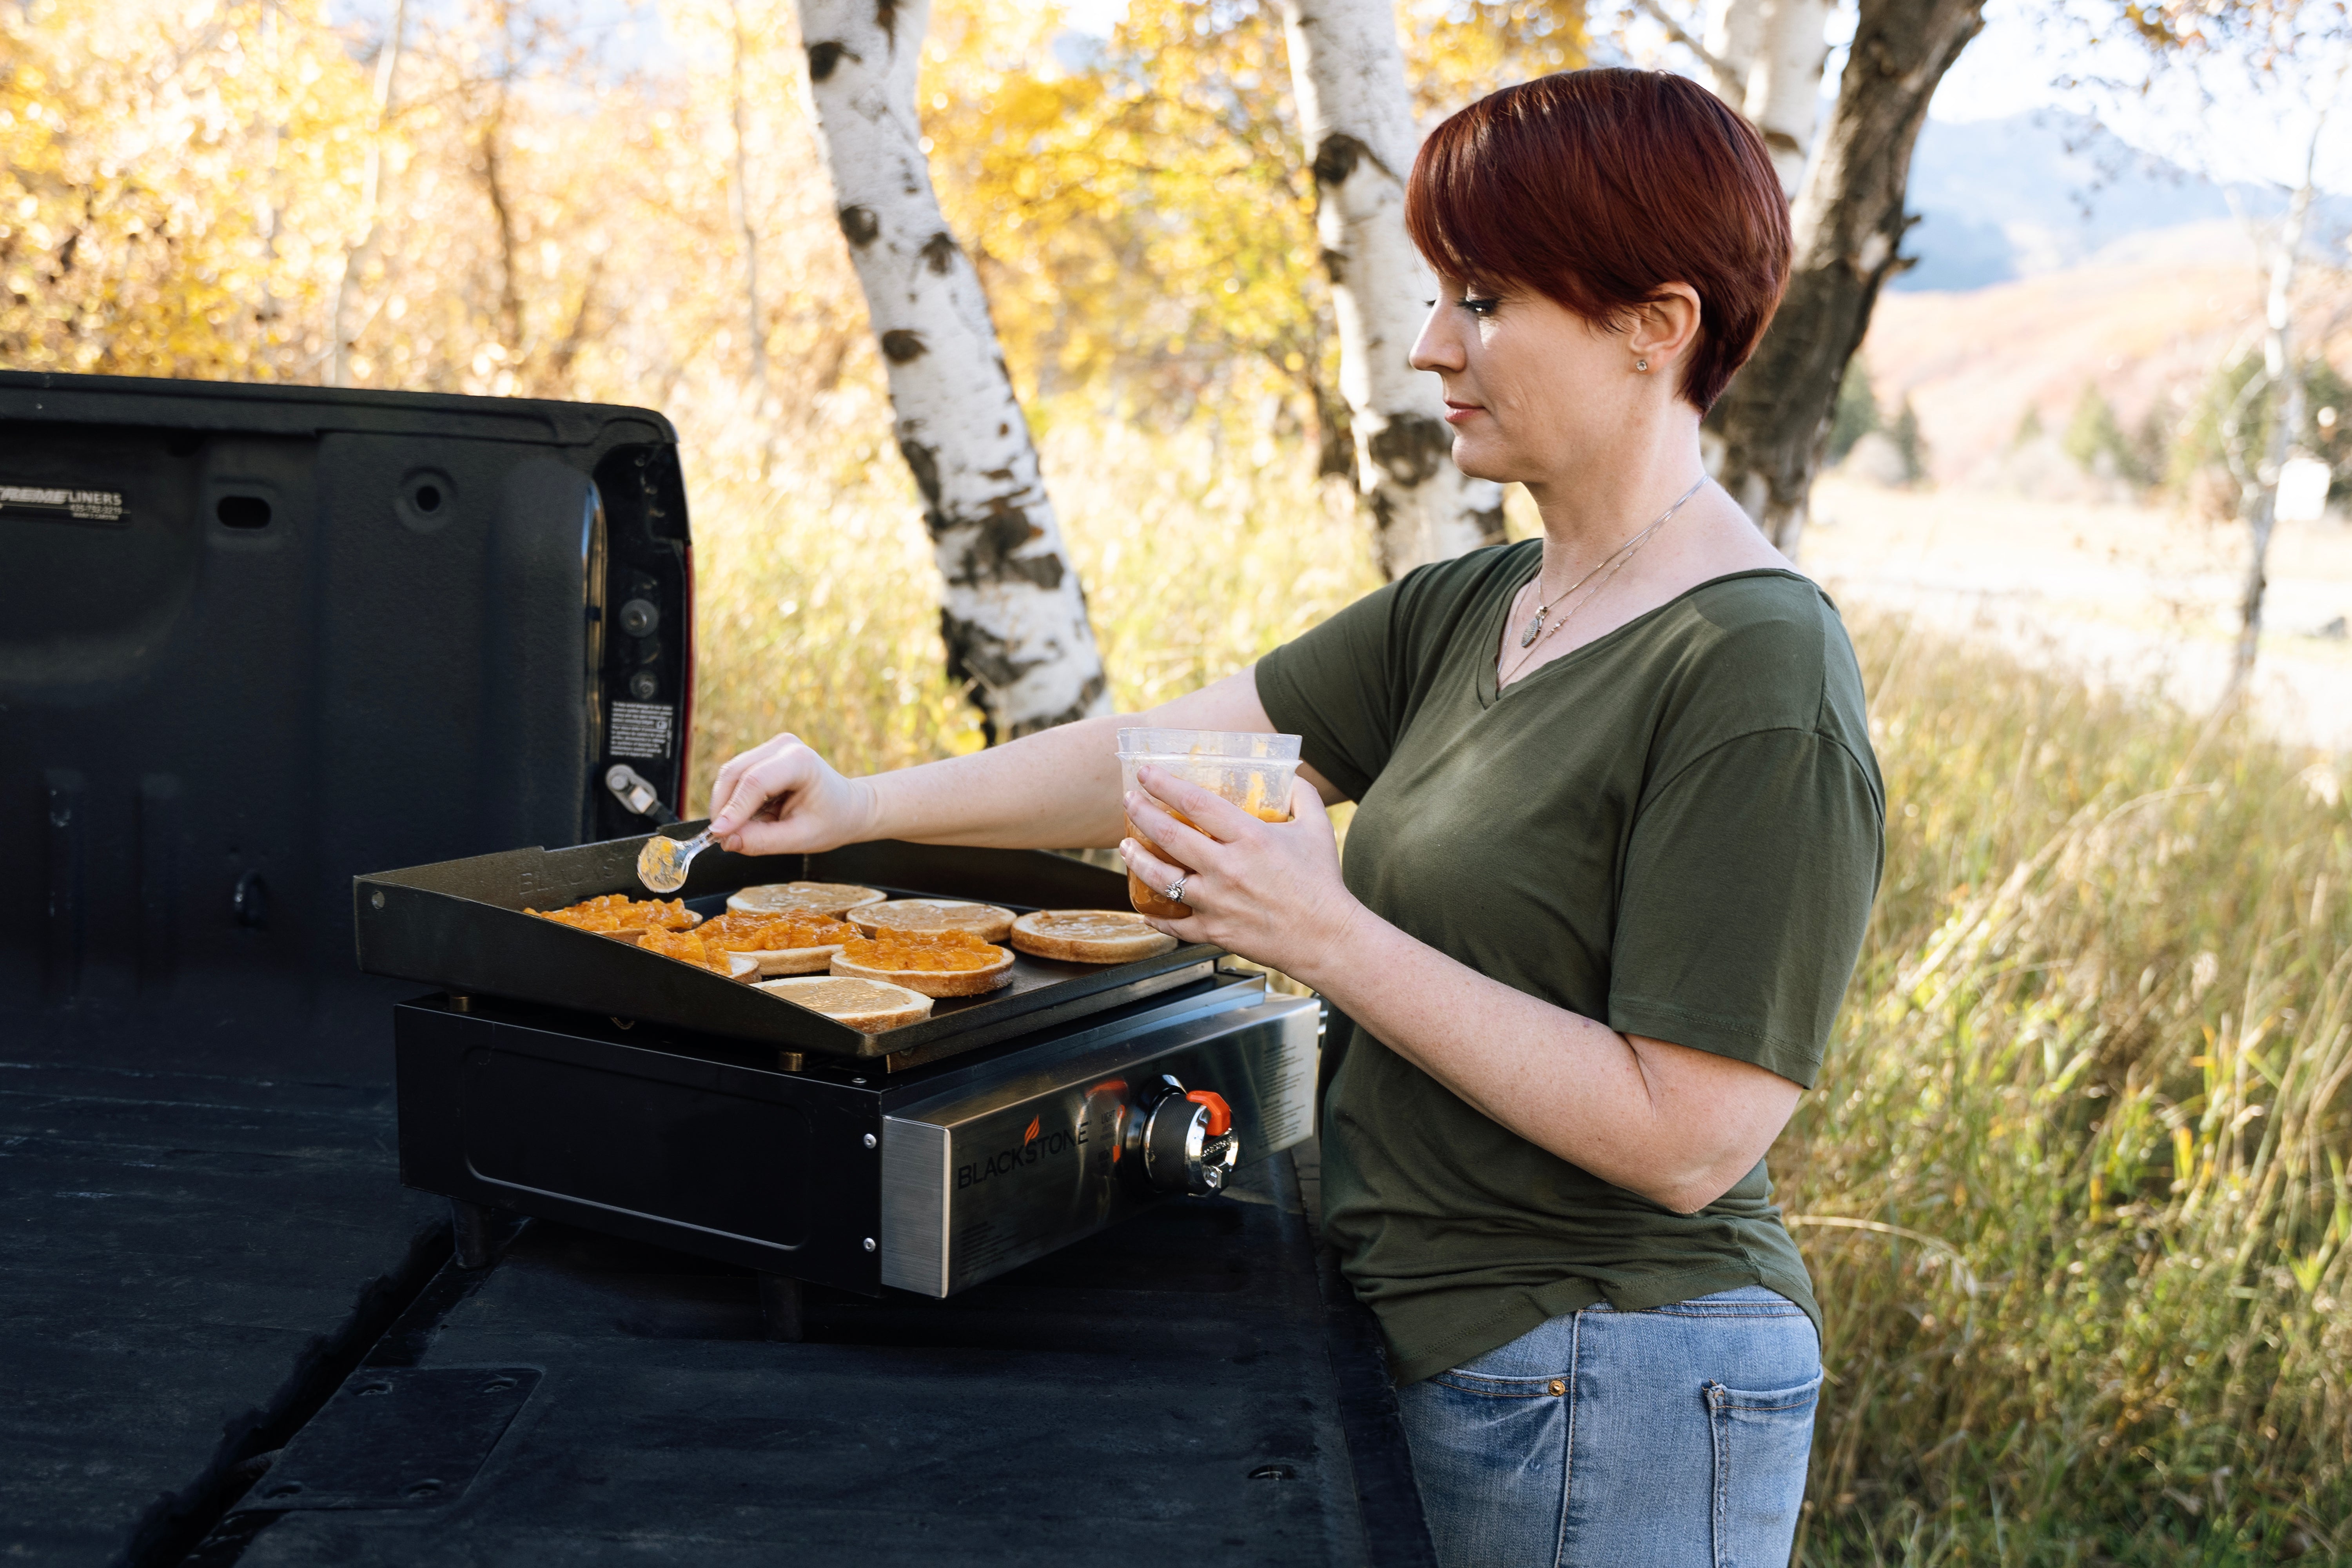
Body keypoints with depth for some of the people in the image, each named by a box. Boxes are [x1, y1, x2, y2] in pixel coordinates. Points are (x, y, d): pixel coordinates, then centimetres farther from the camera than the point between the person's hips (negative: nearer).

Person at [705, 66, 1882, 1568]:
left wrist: (1331, 939, -25)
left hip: (1610, 1395, -8)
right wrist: (860, 805, 1)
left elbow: (1686, 1138, -24)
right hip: (1438, 1337, 8)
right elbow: (1172, 746, 8)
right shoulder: (1467, 614, 6)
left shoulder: (1755, 682, -21)